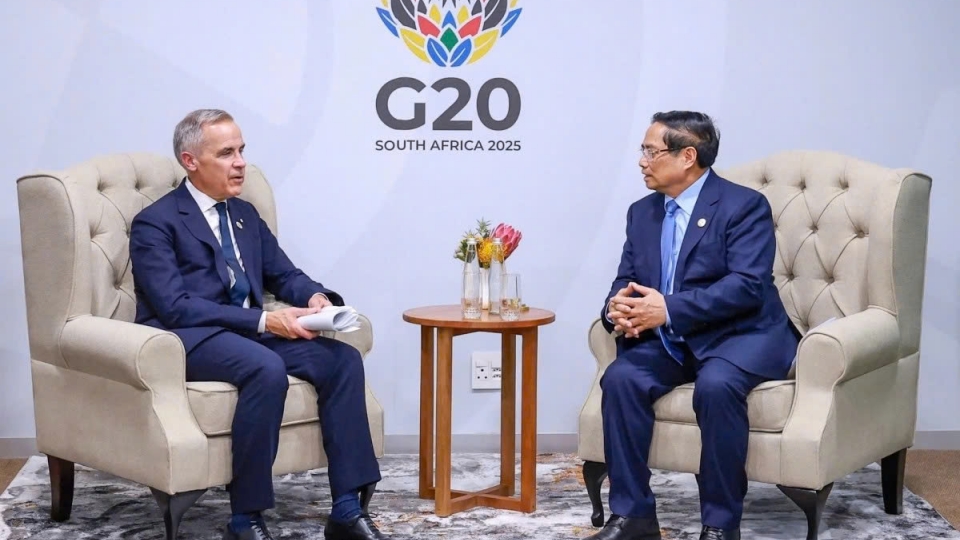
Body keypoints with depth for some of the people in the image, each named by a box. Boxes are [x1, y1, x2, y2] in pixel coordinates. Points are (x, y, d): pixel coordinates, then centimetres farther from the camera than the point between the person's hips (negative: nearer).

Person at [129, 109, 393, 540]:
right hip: (188, 339, -7)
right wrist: (263, 319, -24)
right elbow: (175, 307, -17)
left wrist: (316, 296, -7)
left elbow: (284, 275, 19)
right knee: (267, 369, -36)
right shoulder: (155, 223, -6)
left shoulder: (245, 214, 17)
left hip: (250, 332, 7)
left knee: (343, 357, -17)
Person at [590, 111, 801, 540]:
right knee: (620, 378, -23)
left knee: (716, 386, -36)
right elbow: (625, 281, 10)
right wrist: (618, 310, -17)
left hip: (739, 334, -5)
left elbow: (747, 285, -21)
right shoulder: (642, 212, 12)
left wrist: (668, 309, -29)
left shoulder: (744, 205, -10)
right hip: (669, 339, 6)